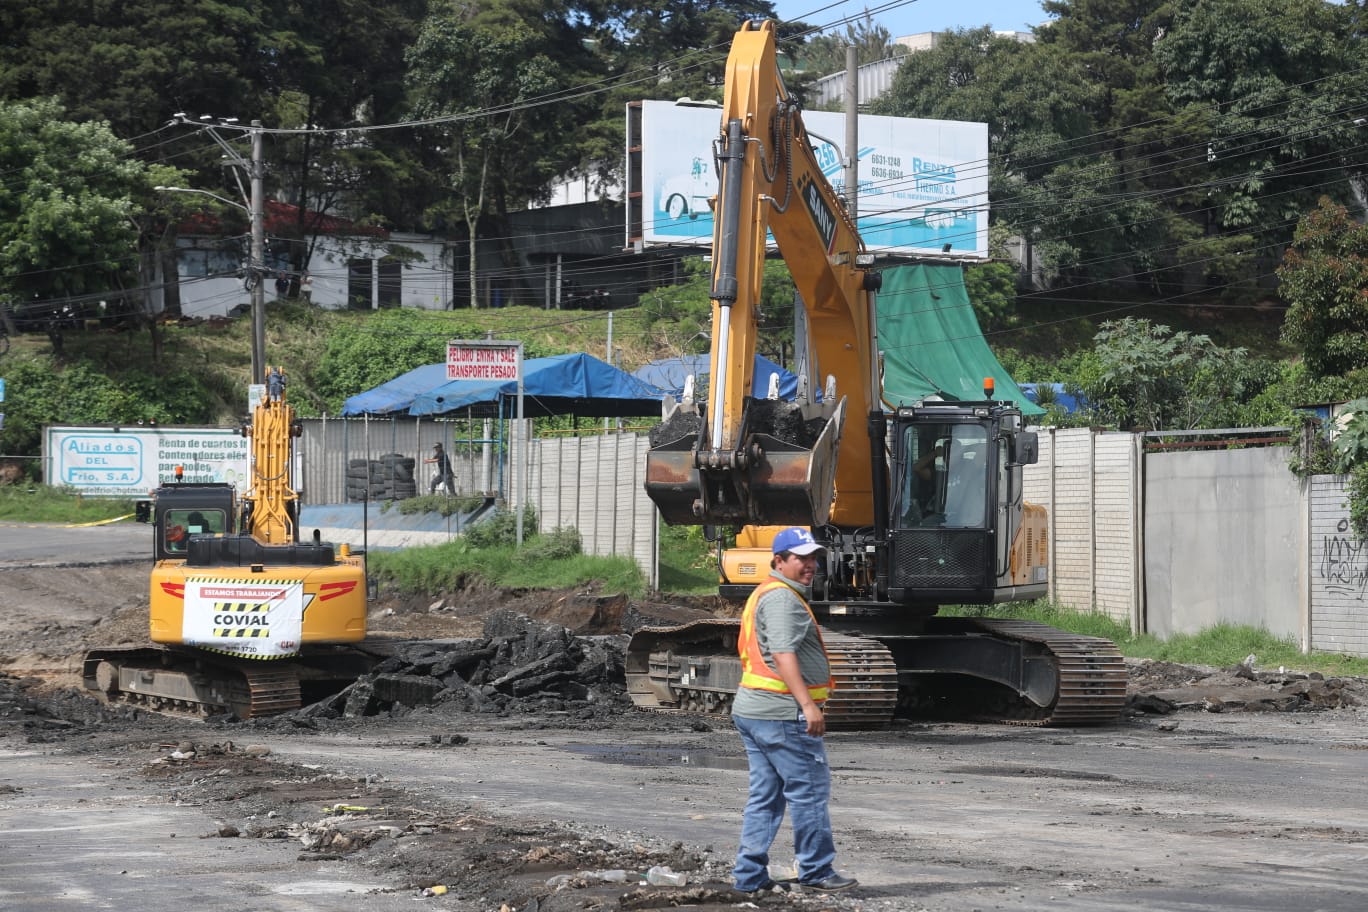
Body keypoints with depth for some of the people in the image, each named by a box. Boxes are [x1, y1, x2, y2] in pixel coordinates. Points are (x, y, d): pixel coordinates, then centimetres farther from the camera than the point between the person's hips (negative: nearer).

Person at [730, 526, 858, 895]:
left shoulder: (765, 595, 21)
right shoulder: (782, 598, -13)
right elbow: (783, 654, -24)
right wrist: (808, 703, -31)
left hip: (751, 709, 11)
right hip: (782, 713, -11)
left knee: (765, 796, 12)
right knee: (810, 792, -2)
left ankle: (749, 875, 11)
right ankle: (817, 871, 4)